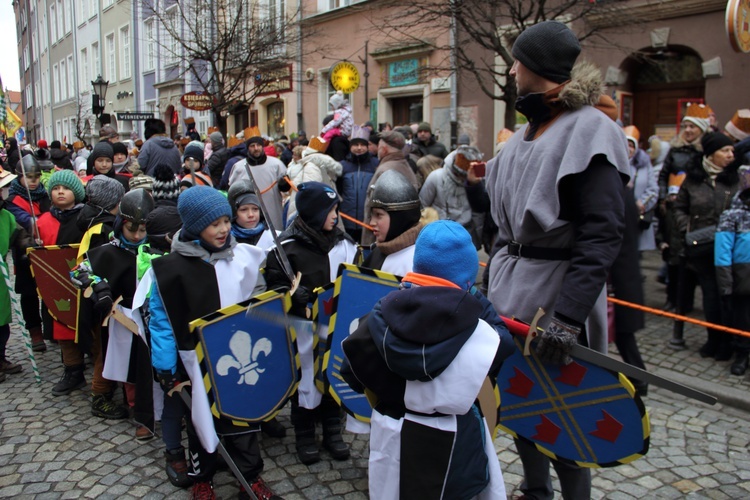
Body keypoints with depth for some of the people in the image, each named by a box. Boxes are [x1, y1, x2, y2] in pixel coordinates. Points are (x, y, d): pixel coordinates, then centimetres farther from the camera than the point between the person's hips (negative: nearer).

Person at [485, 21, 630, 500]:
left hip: (557, 291, -8)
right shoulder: (527, 132, 12)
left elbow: (602, 235, -19)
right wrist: (496, 279, 15)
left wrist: (568, 316, -24)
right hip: (513, 286, 8)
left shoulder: (590, 129, -12)